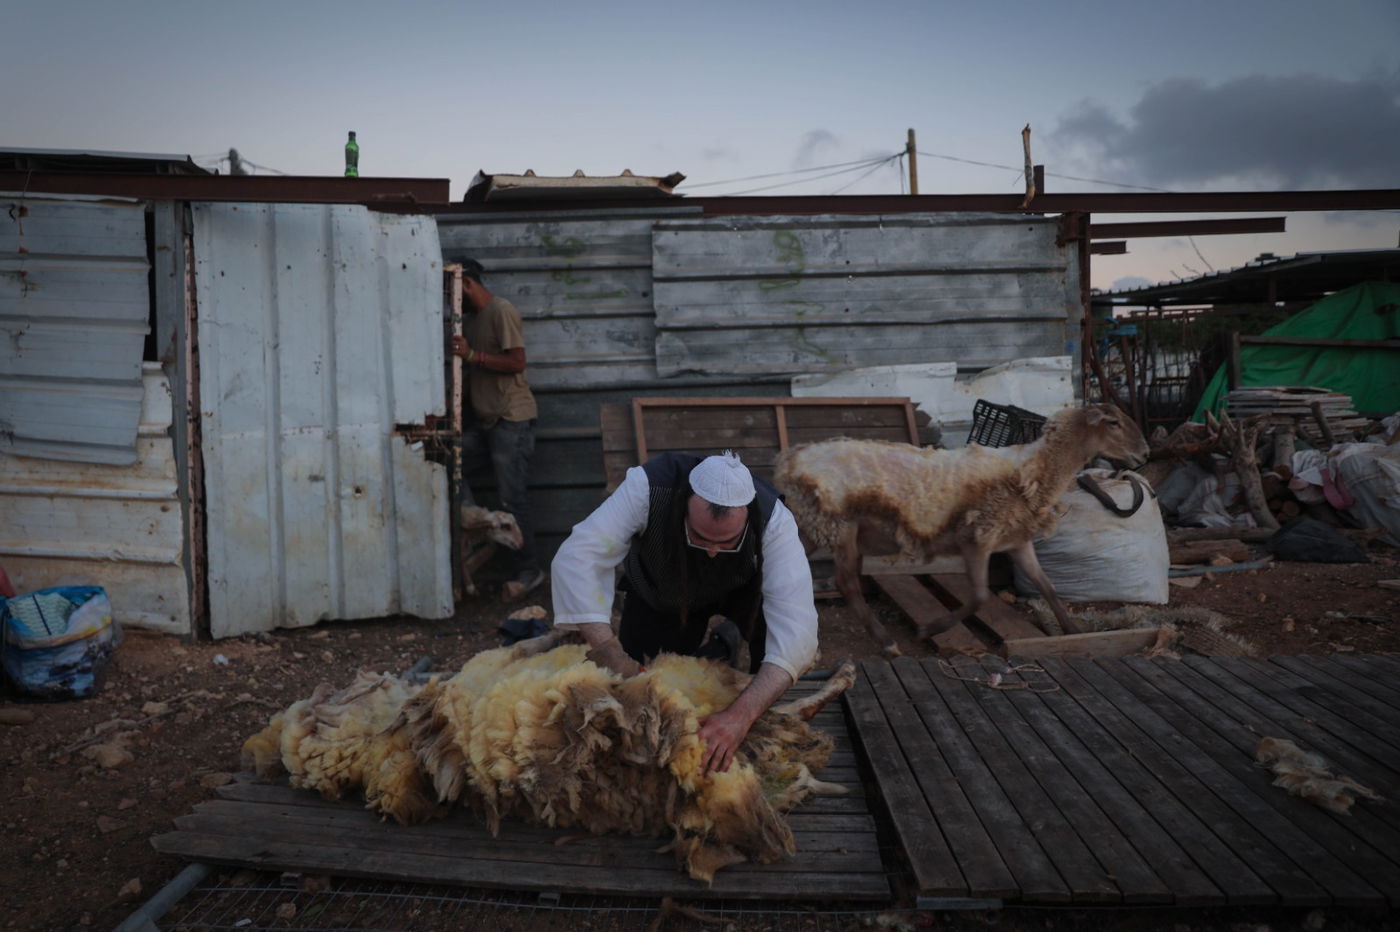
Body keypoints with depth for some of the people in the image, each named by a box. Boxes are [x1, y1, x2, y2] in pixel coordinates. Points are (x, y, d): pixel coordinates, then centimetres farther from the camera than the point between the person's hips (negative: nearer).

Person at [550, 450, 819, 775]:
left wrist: (741, 715, -56)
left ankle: (762, 728, -4)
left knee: (768, 615, -33)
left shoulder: (773, 520, -40)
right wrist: (609, 652, -55)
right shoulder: (649, 486, -41)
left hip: (740, 588, -1)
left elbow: (796, 628, -45)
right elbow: (575, 558, -45)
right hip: (657, 593, 1)